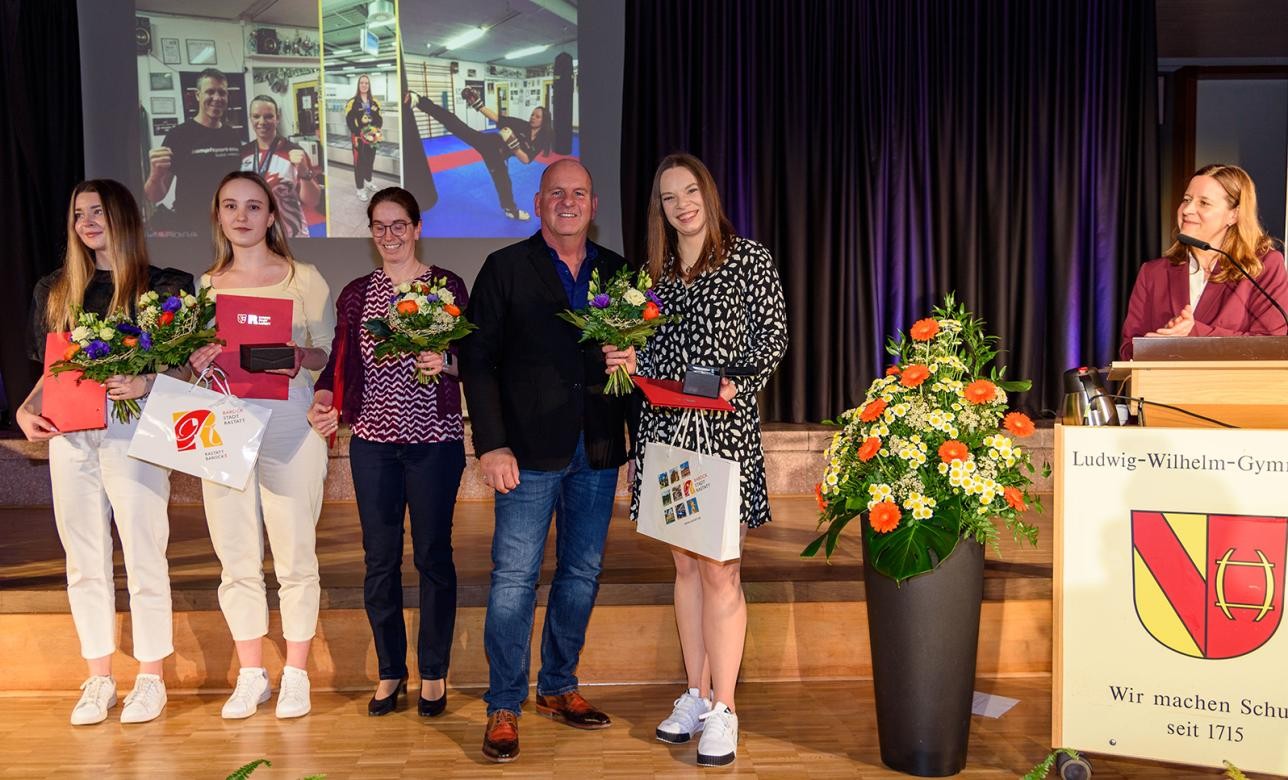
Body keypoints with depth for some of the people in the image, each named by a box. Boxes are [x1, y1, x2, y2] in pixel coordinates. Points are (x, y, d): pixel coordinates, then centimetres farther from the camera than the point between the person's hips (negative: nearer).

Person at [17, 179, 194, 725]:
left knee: (143, 558, -1)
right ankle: (98, 679, 21)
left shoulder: (163, 286, 2)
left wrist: (144, 383, -20)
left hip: (133, 430, -4)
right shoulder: (54, 291, 16)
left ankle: (150, 678, 12)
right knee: (84, 562, 9)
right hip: (68, 435, 5)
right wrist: (27, 408, 1)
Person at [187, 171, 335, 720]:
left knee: (294, 557, 1)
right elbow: (195, 358, 17)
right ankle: (251, 675, 22)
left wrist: (301, 356, -18)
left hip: (288, 424, -3)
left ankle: (295, 675, 17)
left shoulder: (303, 278, 3)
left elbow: (330, 352, 3)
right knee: (236, 560, 8)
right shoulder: (205, 285, 13)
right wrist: (196, 362, -5)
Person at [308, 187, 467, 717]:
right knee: (379, 559, 7)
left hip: (434, 439, -3)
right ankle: (390, 671, 23)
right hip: (372, 440, 3)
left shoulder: (448, 286, 2)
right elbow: (341, 362, 10)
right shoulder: (356, 294, 10)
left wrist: (445, 363, -20)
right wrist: (323, 400, -8)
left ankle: (434, 673, 19)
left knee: (433, 555, 4)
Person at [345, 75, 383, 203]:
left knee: (370, 160, 17)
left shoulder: (374, 102, 9)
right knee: (359, 162, -6)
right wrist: (361, 134, -20)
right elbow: (350, 121, -12)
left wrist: (376, 131, -10)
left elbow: (379, 119, 9)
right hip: (358, 137, -5)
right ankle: (360, 189, -2)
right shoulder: (352, 102, -8)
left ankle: (368, 181, 40)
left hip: (372, 137, 5)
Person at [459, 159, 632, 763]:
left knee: (582, 575, 12)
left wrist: (631, 360, -9)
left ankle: (558, 689, 28)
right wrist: (491, 444, -11)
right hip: (530, 452, -4)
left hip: (596, 451, 4)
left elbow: (638, 346, 16)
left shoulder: (617, 272, 11)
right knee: (514, 578, -2)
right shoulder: (505, 269, 1)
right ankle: (504, 708, 11)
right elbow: (477, 360, -3)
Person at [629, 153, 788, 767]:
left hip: (723, 427, -5)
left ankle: (722, 709, 6)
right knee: (685, 563, 10)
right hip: (664, 424, 5)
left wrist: (736, 382, -18)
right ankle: (696, 695, 22)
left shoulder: (747, 258, 0)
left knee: (718, 568, -4)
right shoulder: (657, 269, 14)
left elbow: (773, 336, -3)